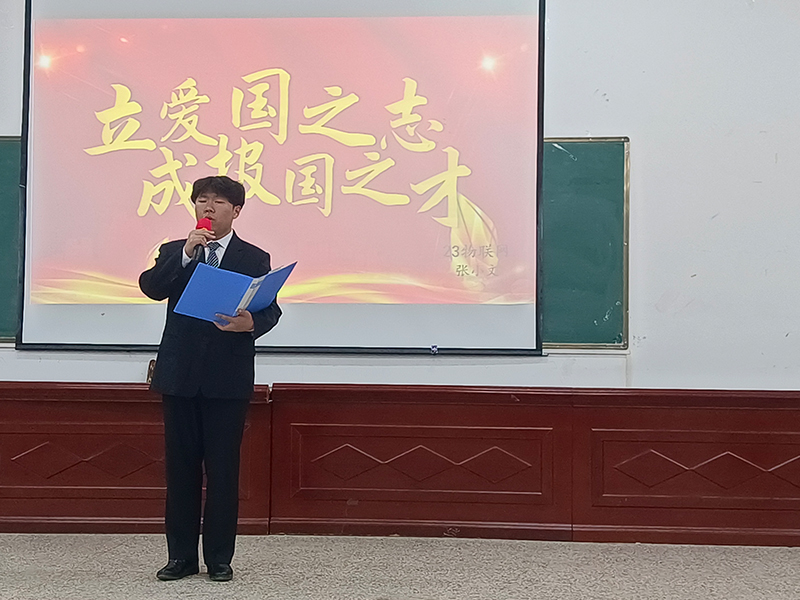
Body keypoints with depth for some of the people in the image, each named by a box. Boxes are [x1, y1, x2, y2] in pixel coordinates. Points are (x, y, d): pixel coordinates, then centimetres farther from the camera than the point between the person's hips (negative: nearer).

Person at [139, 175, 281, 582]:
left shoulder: (255, 258, 6)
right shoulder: (174, 252, 11)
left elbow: (270, 310, -2)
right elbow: (151, 288, -6)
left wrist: (251, 323, -24)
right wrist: (186, 253, -15)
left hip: (228, 378, -2)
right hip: (180, 375, 2)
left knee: (223, 469, 2)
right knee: (180, 468, 7)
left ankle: (219, 558, 12)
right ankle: (181, 556, 17)